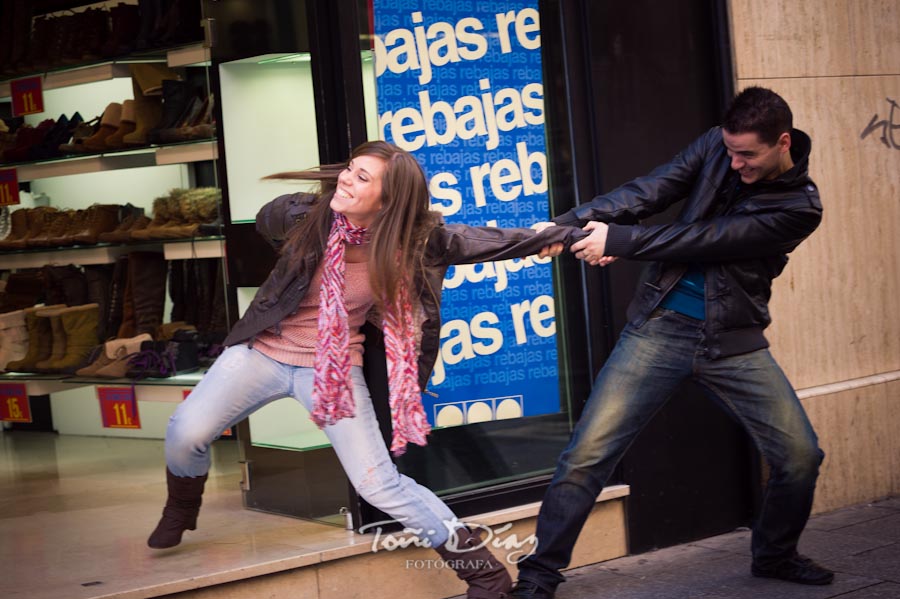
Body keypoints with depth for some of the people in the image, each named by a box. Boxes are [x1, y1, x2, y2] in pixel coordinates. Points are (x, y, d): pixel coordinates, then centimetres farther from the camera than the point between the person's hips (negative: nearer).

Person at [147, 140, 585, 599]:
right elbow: (266, 220, 11)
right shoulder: (309, 215, -14)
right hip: (265, 349, 1)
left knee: (379, 484, -9)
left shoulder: (411, 240, -15)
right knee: (186, 433, -17)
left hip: (335, 367, -1)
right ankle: (181, 510, 19)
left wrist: (561, 237, -16)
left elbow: (482, 240, -12)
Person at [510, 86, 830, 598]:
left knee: (801, 456, 1)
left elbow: (706, 239, -19)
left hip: (734, 343, 0)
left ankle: (775, 555, 29)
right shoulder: (717, 145, 0)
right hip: (661, 326, 1)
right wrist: (570, 223, -24)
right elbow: (649, 192, -11)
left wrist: (618, 241, -24)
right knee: (588, 454, -8)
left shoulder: (801, 207, -10)